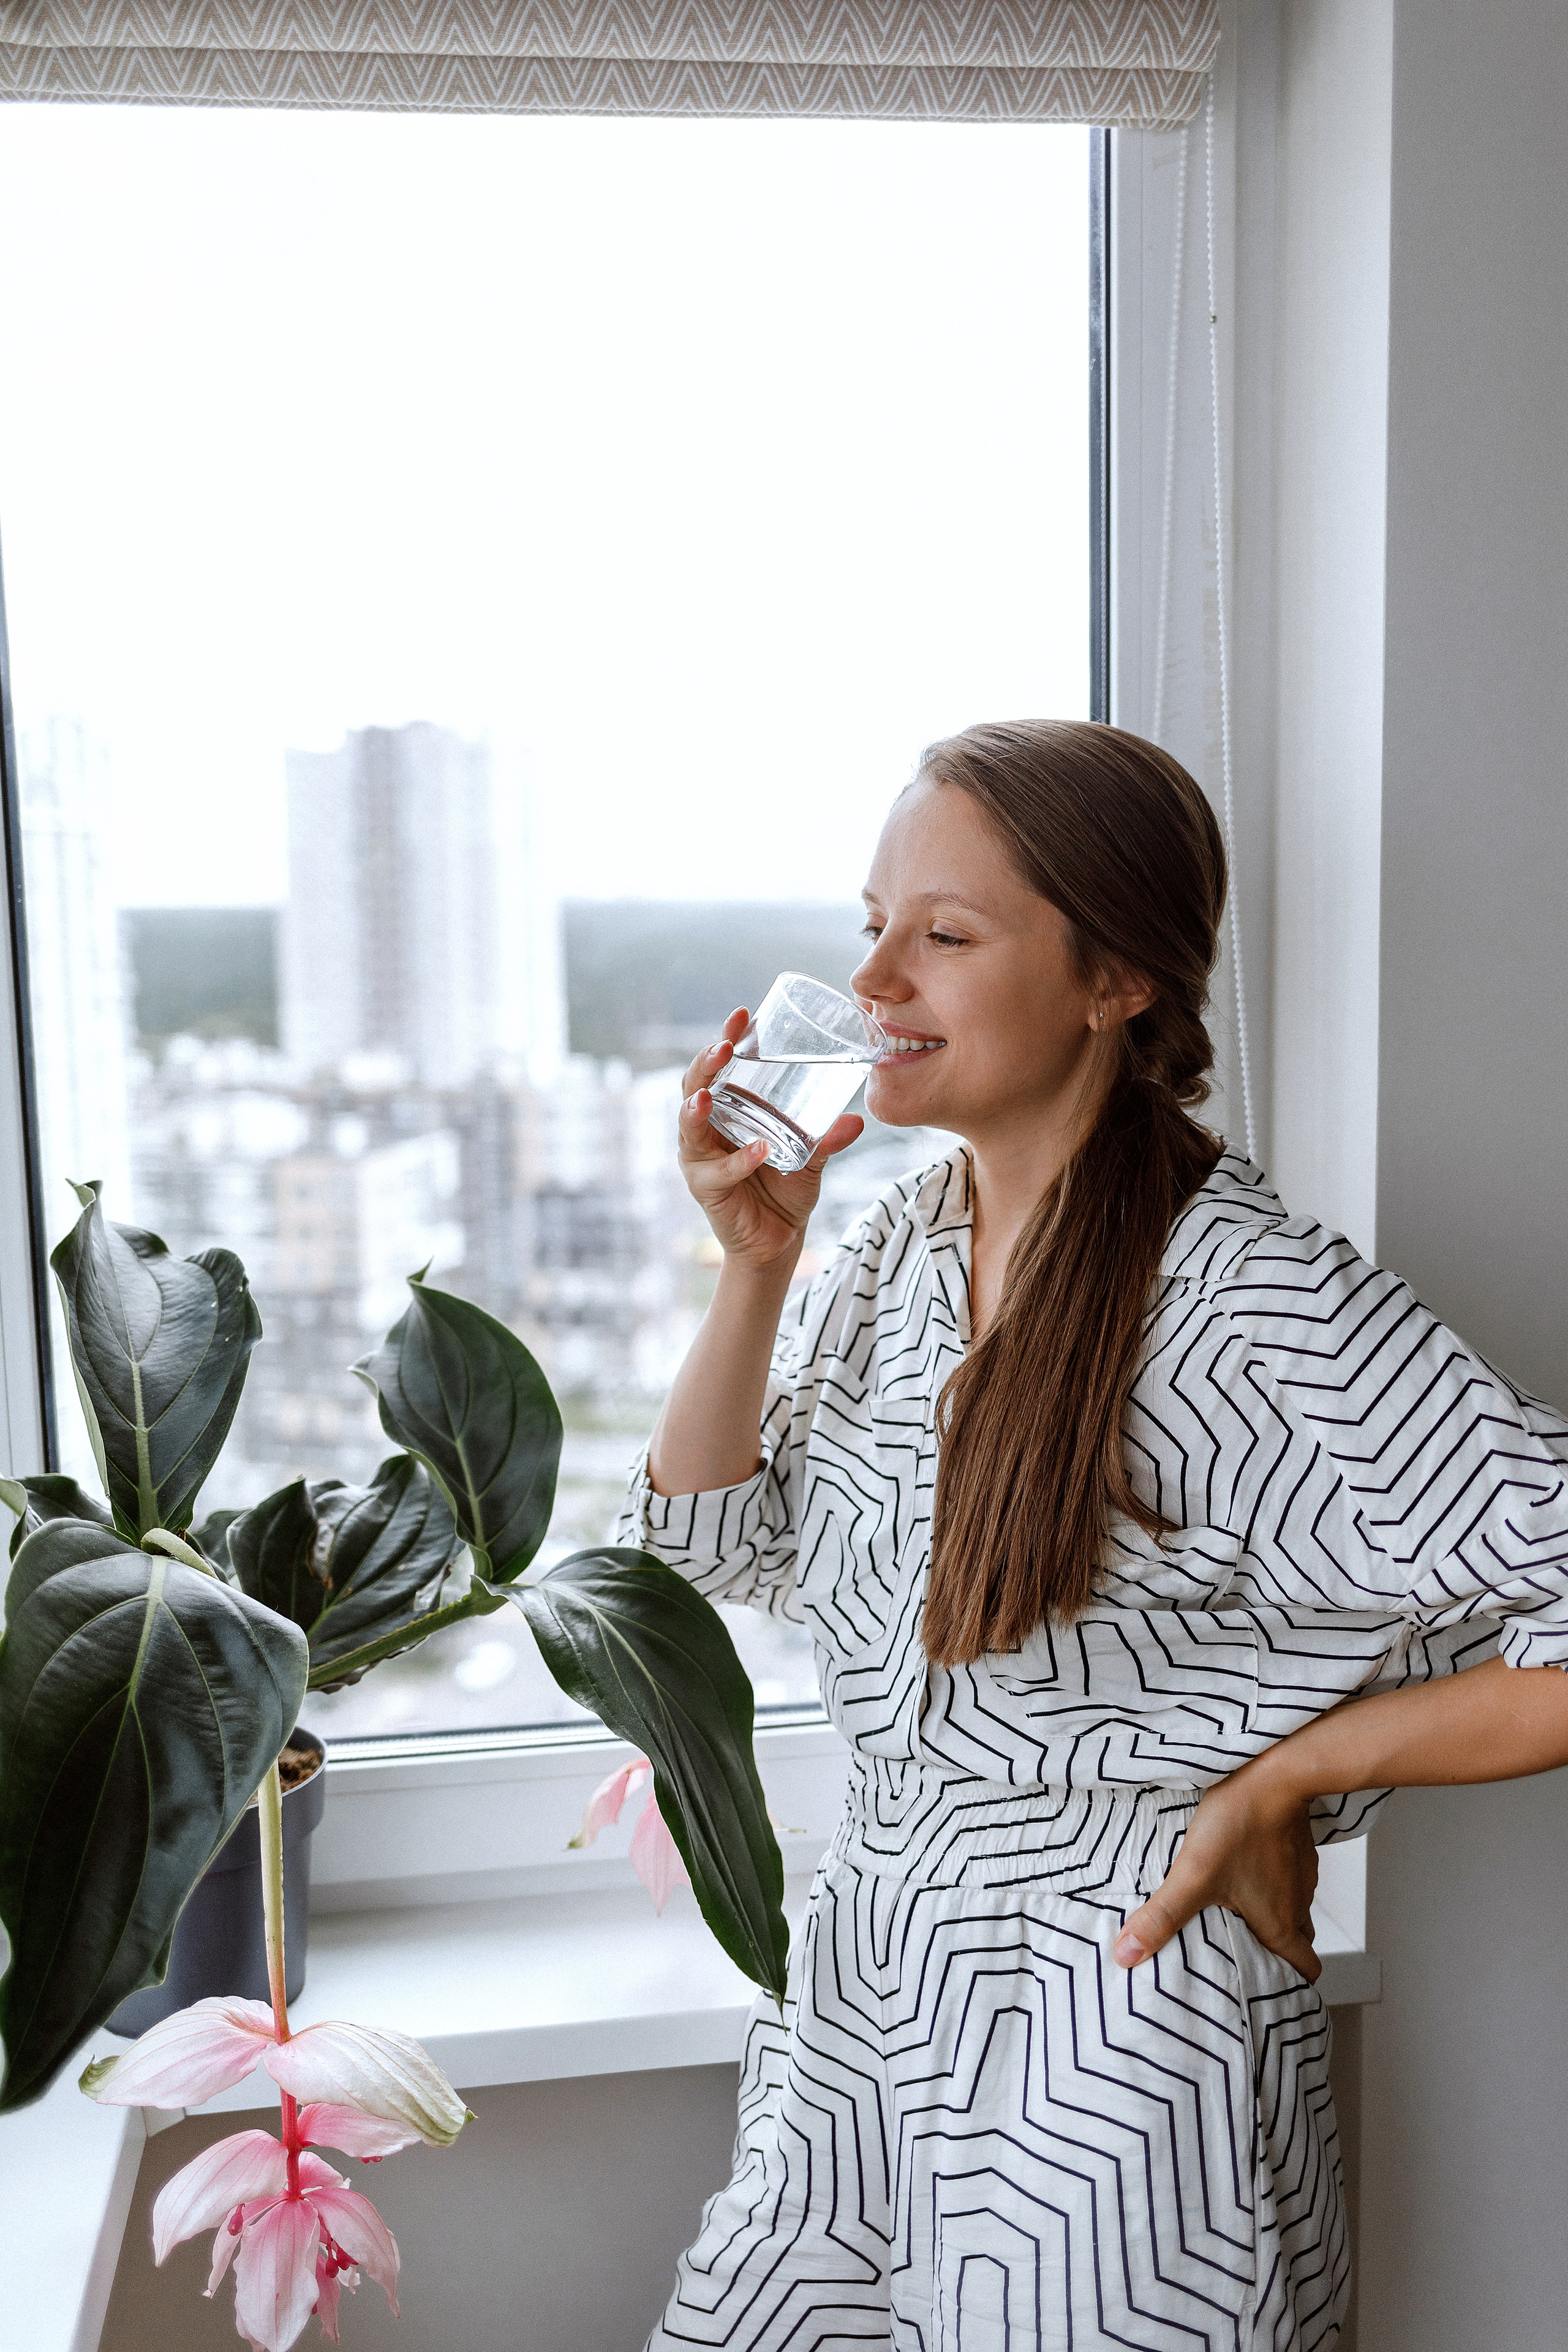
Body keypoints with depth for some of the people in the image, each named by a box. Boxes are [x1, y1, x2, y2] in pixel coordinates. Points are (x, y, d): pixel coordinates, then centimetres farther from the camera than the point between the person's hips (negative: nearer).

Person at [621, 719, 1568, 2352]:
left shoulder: (1262, 1304, -22)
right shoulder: (897, 1246, 0)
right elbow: (710, 1545, 5)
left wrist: (1276, 1779, -16)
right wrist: (754, 1265, -8)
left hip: (1125, 2028, -6)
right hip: (865, 1987, 7)